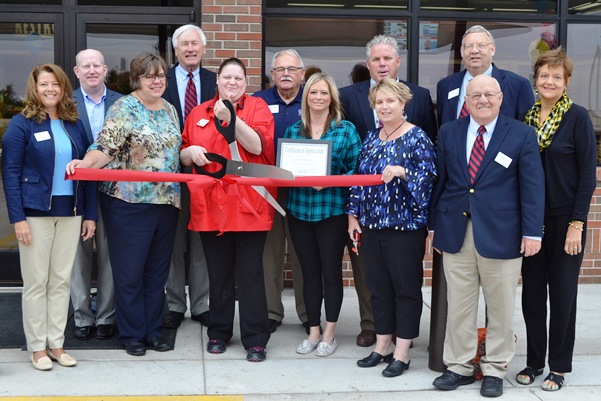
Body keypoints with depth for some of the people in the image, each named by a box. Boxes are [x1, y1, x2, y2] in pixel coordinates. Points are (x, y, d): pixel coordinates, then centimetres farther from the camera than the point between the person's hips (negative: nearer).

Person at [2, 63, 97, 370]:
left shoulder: (75, 125, 8)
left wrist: (90, 215, 5)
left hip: (70, 212, 4)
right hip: (35, 212, -4)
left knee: (61, 281, 9)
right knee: (36, 282, 3)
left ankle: (56, 343, 19)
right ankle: (37, 347, 14)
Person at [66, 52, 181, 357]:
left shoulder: (169, 110, 13)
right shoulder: (124, 108, -8)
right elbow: (105, 148, -17)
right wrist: (84, 164, -33)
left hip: (165, 201, 6)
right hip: (129, 203, -6)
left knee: (157, 271, 12)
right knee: (129, 272, 1)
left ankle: (154, 330, 22)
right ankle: (132, 335, 14)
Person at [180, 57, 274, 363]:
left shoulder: (257, 107, 3)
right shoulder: (198, 113, 12)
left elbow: (257, 145, -11)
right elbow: (183, 156, 17)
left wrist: (230, 119, -23)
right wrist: (191, 151, -6)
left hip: (249, 206, -3)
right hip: (210, 206, 3)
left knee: (250, 274, 0)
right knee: (218, 274, 12)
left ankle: (255, 340, 7)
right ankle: (219, 332, 25)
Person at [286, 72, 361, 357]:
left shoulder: (346, 130, -1)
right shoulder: (293, 130, 8)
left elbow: (356, 169, -5)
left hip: (332, 211, -3)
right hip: (299, 209, 3)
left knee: (331, 271, 4)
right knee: (309, 272, 10)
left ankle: (329, 334, 17)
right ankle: (313, 332, 22)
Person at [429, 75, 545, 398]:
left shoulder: (521, 135, 0)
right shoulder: (449, 133, 9)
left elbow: (532, 186, -3)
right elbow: (439, 182, 10)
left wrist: (532, 232, -8)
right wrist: (434, 226, 9)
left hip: (500, 235, -2)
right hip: (456, 234, 2)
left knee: (501, 308, 6)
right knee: (458, 305, 8)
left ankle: (494, 369, 20)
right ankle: (459, 367, 21)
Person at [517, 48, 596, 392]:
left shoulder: (578, 117, -7)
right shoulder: (527, 116, 6)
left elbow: (588, 174, -9)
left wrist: (577, 224, -13)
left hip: (565, 218, -4)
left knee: (562, 292, 6)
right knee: (532, 292, 9)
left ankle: (559, 366, 18)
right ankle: (534, 360, 22)